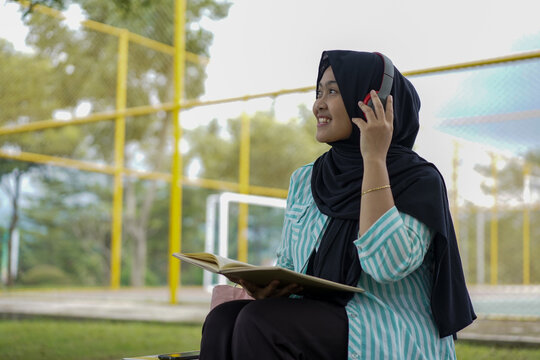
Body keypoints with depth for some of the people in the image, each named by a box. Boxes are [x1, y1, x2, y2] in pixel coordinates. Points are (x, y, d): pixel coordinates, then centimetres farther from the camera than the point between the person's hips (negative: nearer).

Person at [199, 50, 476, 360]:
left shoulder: (417, 180, -6)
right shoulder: (304, 181, 12)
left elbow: (388, 265, -23)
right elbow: (287, 265, 18)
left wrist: (374, 159, -19)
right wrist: (269, 288, -7)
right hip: (321, 327, 6)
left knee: (261, 324, -28)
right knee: (223, 320, -22)